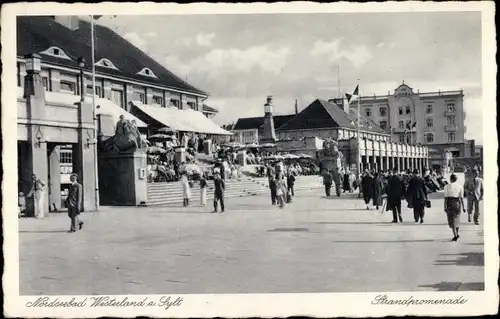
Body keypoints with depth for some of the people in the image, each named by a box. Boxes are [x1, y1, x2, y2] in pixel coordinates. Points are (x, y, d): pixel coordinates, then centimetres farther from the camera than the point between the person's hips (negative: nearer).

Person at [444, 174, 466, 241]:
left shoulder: (447, 187, -5)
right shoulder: (460, 186, 0)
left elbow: (446, 197, -7)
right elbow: (461, 198, 0)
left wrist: (445, 206, -4)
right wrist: (463, 207, 5)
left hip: (449, 203, -2)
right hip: (457, 203, 2)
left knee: (451, 220, 3)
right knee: (457, 219, 19)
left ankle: (455, 235, -5)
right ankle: (457, 234, 30)